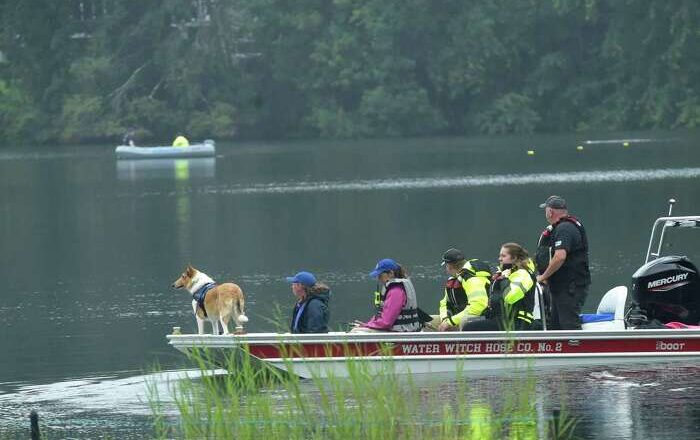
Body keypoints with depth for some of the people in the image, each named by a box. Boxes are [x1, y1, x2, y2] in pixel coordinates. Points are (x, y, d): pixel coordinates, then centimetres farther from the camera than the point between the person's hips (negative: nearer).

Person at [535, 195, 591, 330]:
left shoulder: (564, 229, -16)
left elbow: (560, 257, -27)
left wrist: (543, 277, -14)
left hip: (571, 287, -11)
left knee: (570, 325, -14)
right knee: (555, 326, 14)